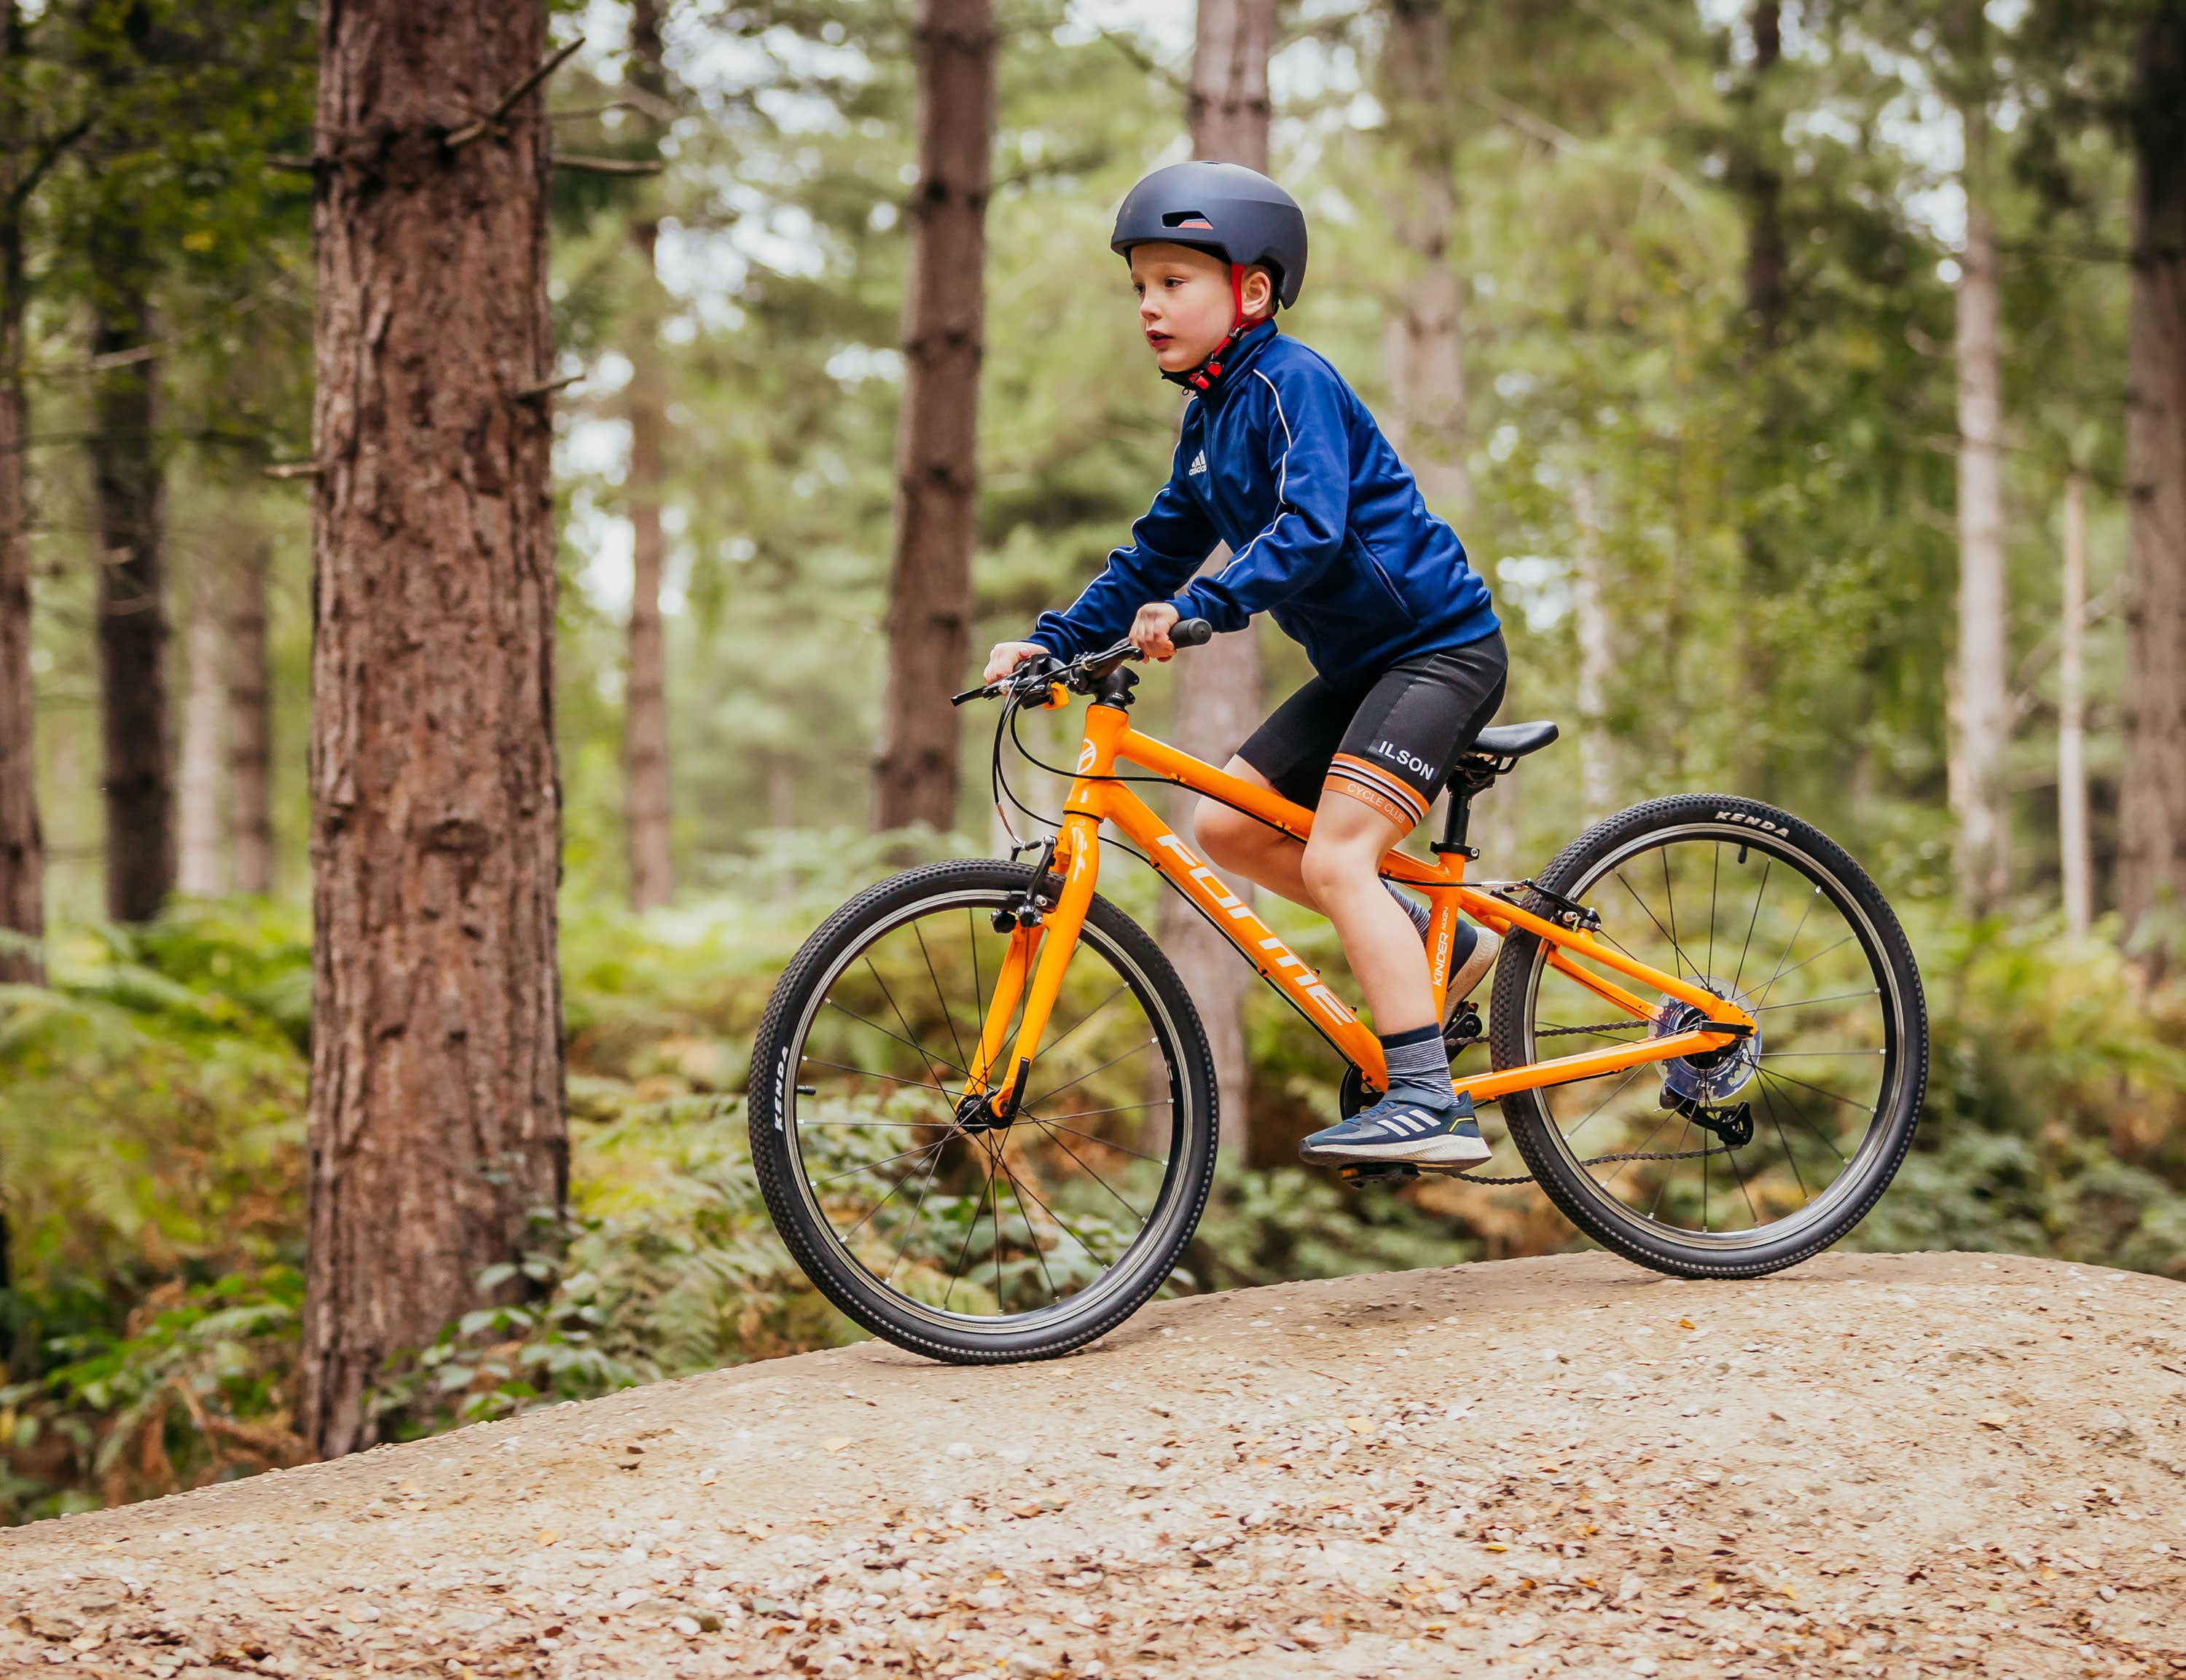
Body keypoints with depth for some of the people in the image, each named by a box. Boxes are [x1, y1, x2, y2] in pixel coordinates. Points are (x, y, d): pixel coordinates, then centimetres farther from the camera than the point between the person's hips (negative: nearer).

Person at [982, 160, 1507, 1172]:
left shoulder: (1290, 382, -15)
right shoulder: (1209, 415, 13)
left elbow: (1311, 528, -30)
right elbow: (1157, 555, 19)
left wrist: (1198, 609, -40)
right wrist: (1052, 639, 8)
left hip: (1439, 645, -10)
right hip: (1359, 662, 10)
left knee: (1334, 857, -20)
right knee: (1227, 824, 5)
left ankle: (1430, 1105, -23)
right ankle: (1443, 947, 15)